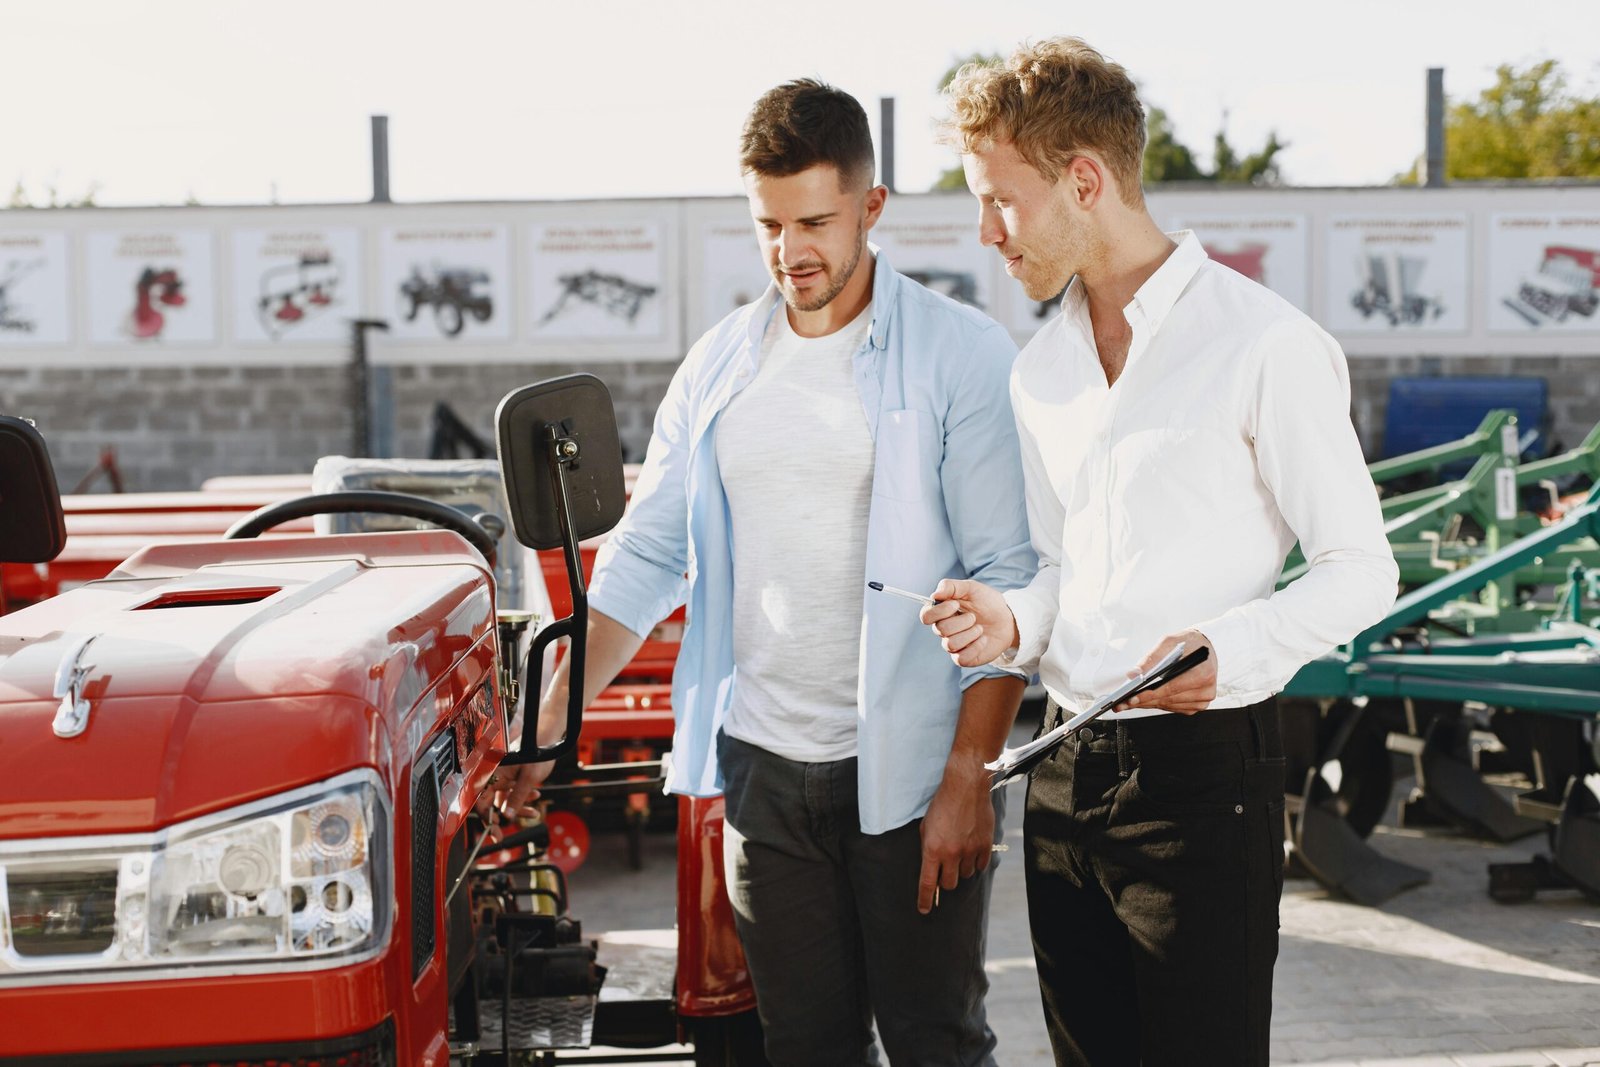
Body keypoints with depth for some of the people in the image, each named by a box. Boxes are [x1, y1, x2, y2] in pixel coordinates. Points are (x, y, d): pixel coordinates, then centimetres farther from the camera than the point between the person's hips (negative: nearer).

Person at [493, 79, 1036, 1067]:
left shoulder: (963, 355, -6)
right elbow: (646, 555, 12)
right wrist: (553, 717, 3)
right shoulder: (720, 366, 10)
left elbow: (1007, 577, -9)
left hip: (908, 765, -4)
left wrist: (969, 777, -15)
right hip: (763, 764, 4)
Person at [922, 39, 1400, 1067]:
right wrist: (1014, 624, 0)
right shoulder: (1040, 366, 14)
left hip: (1202, 767, -7)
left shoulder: (1266, 345, -9)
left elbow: (1361, 569, -6)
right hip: (1063, 772, 7)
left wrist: (1232, 651, -22)